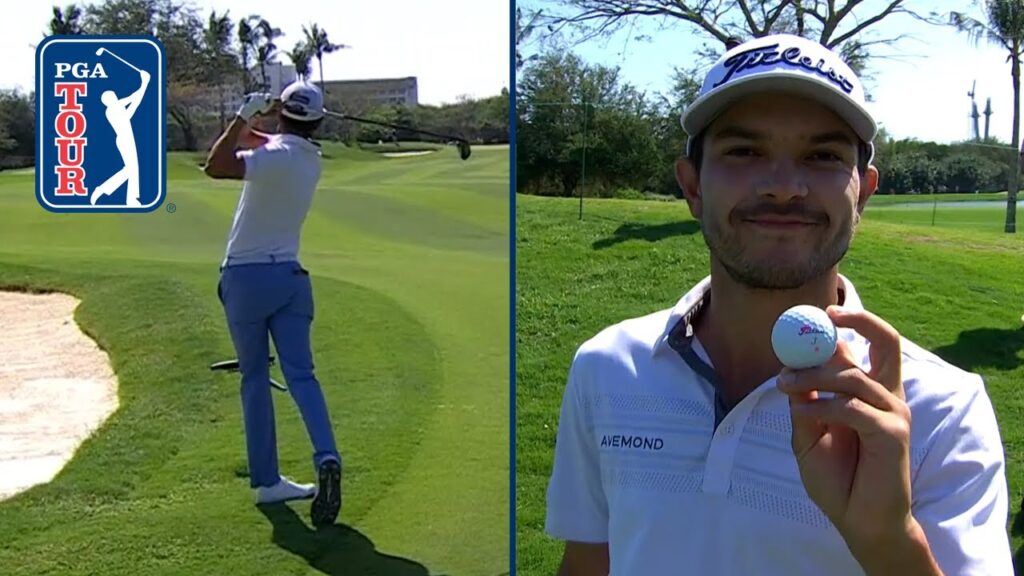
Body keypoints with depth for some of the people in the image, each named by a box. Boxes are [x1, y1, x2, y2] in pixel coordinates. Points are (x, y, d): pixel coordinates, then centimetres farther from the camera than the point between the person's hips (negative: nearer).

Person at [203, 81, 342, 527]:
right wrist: (248, 123, 4)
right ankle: (326, 457, -21)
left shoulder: (276, 156, -14)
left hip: (246, 276, -5)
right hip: (291, 275, 5)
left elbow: (215, 166, -26)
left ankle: (266, 480, 9)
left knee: (255, 378, 6)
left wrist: (245, 115, -20)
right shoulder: (311, 158, 9)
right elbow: (265, 144, 23)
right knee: (300, 373, 0)